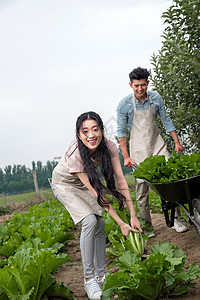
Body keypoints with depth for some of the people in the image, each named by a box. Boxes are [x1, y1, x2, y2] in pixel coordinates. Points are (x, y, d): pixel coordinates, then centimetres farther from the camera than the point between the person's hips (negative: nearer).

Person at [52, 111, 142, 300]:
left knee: (100, 224, -6)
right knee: (90, 221, -21)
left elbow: (120, 181, -23)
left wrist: (133, 216, -27)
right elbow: (96, 193, -35)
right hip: (65, 183, -5)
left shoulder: (108, 146, -26)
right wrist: (121, 223, -32)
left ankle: (101, 275, 9)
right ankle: (89, 278, -11)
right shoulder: (75, 155, -38)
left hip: (85, 180, 5)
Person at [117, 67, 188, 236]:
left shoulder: (156, 98, -1)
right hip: (138, 149, -2)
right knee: (142, 190, -1)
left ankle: (176, 219, 2)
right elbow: (121, 131, -4)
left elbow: (166, 120, 10)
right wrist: (126, 156, -6)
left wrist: (177, 142, 9)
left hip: (157, 145, 3)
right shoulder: (124, 105, -9)